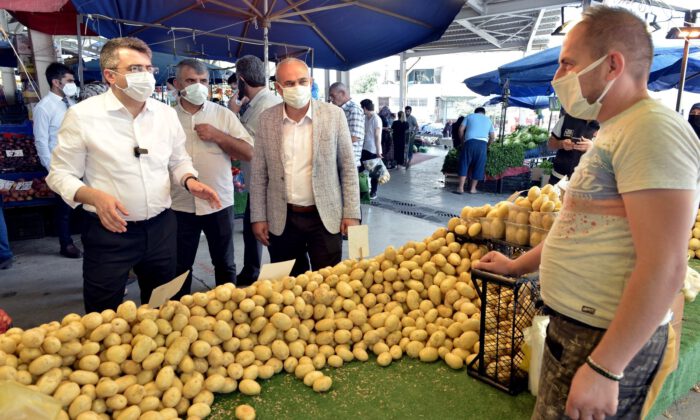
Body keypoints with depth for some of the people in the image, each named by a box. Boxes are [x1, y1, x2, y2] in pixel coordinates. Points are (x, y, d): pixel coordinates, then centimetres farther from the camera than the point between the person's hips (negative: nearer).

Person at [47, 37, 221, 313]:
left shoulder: (167, 114, 4)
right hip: (109, 232, -4)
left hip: (161, 227, 4)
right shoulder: (82, 115, -9)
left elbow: (179, 161, 14)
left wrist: (190, 180, -8)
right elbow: (60, 175, -5)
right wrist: (95, 196, -24)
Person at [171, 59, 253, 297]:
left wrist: (218, 136, -13)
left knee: (225, 264, 14)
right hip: (180, 206, 0)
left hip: (219, 203, 0)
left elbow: (248, 153, -2)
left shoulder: (223, 115, 2)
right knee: (180, 267, 13)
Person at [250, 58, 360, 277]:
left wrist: (351, 213, -5)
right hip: (281, 220, 2)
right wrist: (258, 217, 2)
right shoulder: (266, 119, 0)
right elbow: (259, 173, 4)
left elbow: (348, 168, -2)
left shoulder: (334, 115, -4)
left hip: (325, 217, -1)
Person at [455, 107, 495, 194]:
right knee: (478, 166, 9)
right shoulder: (488, 120, 25)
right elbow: (492, 137, 20)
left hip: (470, 141, -1)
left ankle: (461, 188, -2)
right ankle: (473, 188, 12)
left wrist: (462, 141, 19)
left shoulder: (469, 116, 19)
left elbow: (461, 129, 9)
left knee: (464, 164, 3)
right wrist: (487, 145, 33)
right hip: (483, 143, 2)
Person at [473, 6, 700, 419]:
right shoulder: (614, 132, 14)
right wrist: (517, 266, 25)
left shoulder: (652, 129, -18)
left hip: (609, 341, -9)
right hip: (574, 325, 9)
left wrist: (604, 369, -24)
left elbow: (663, 267, -25)